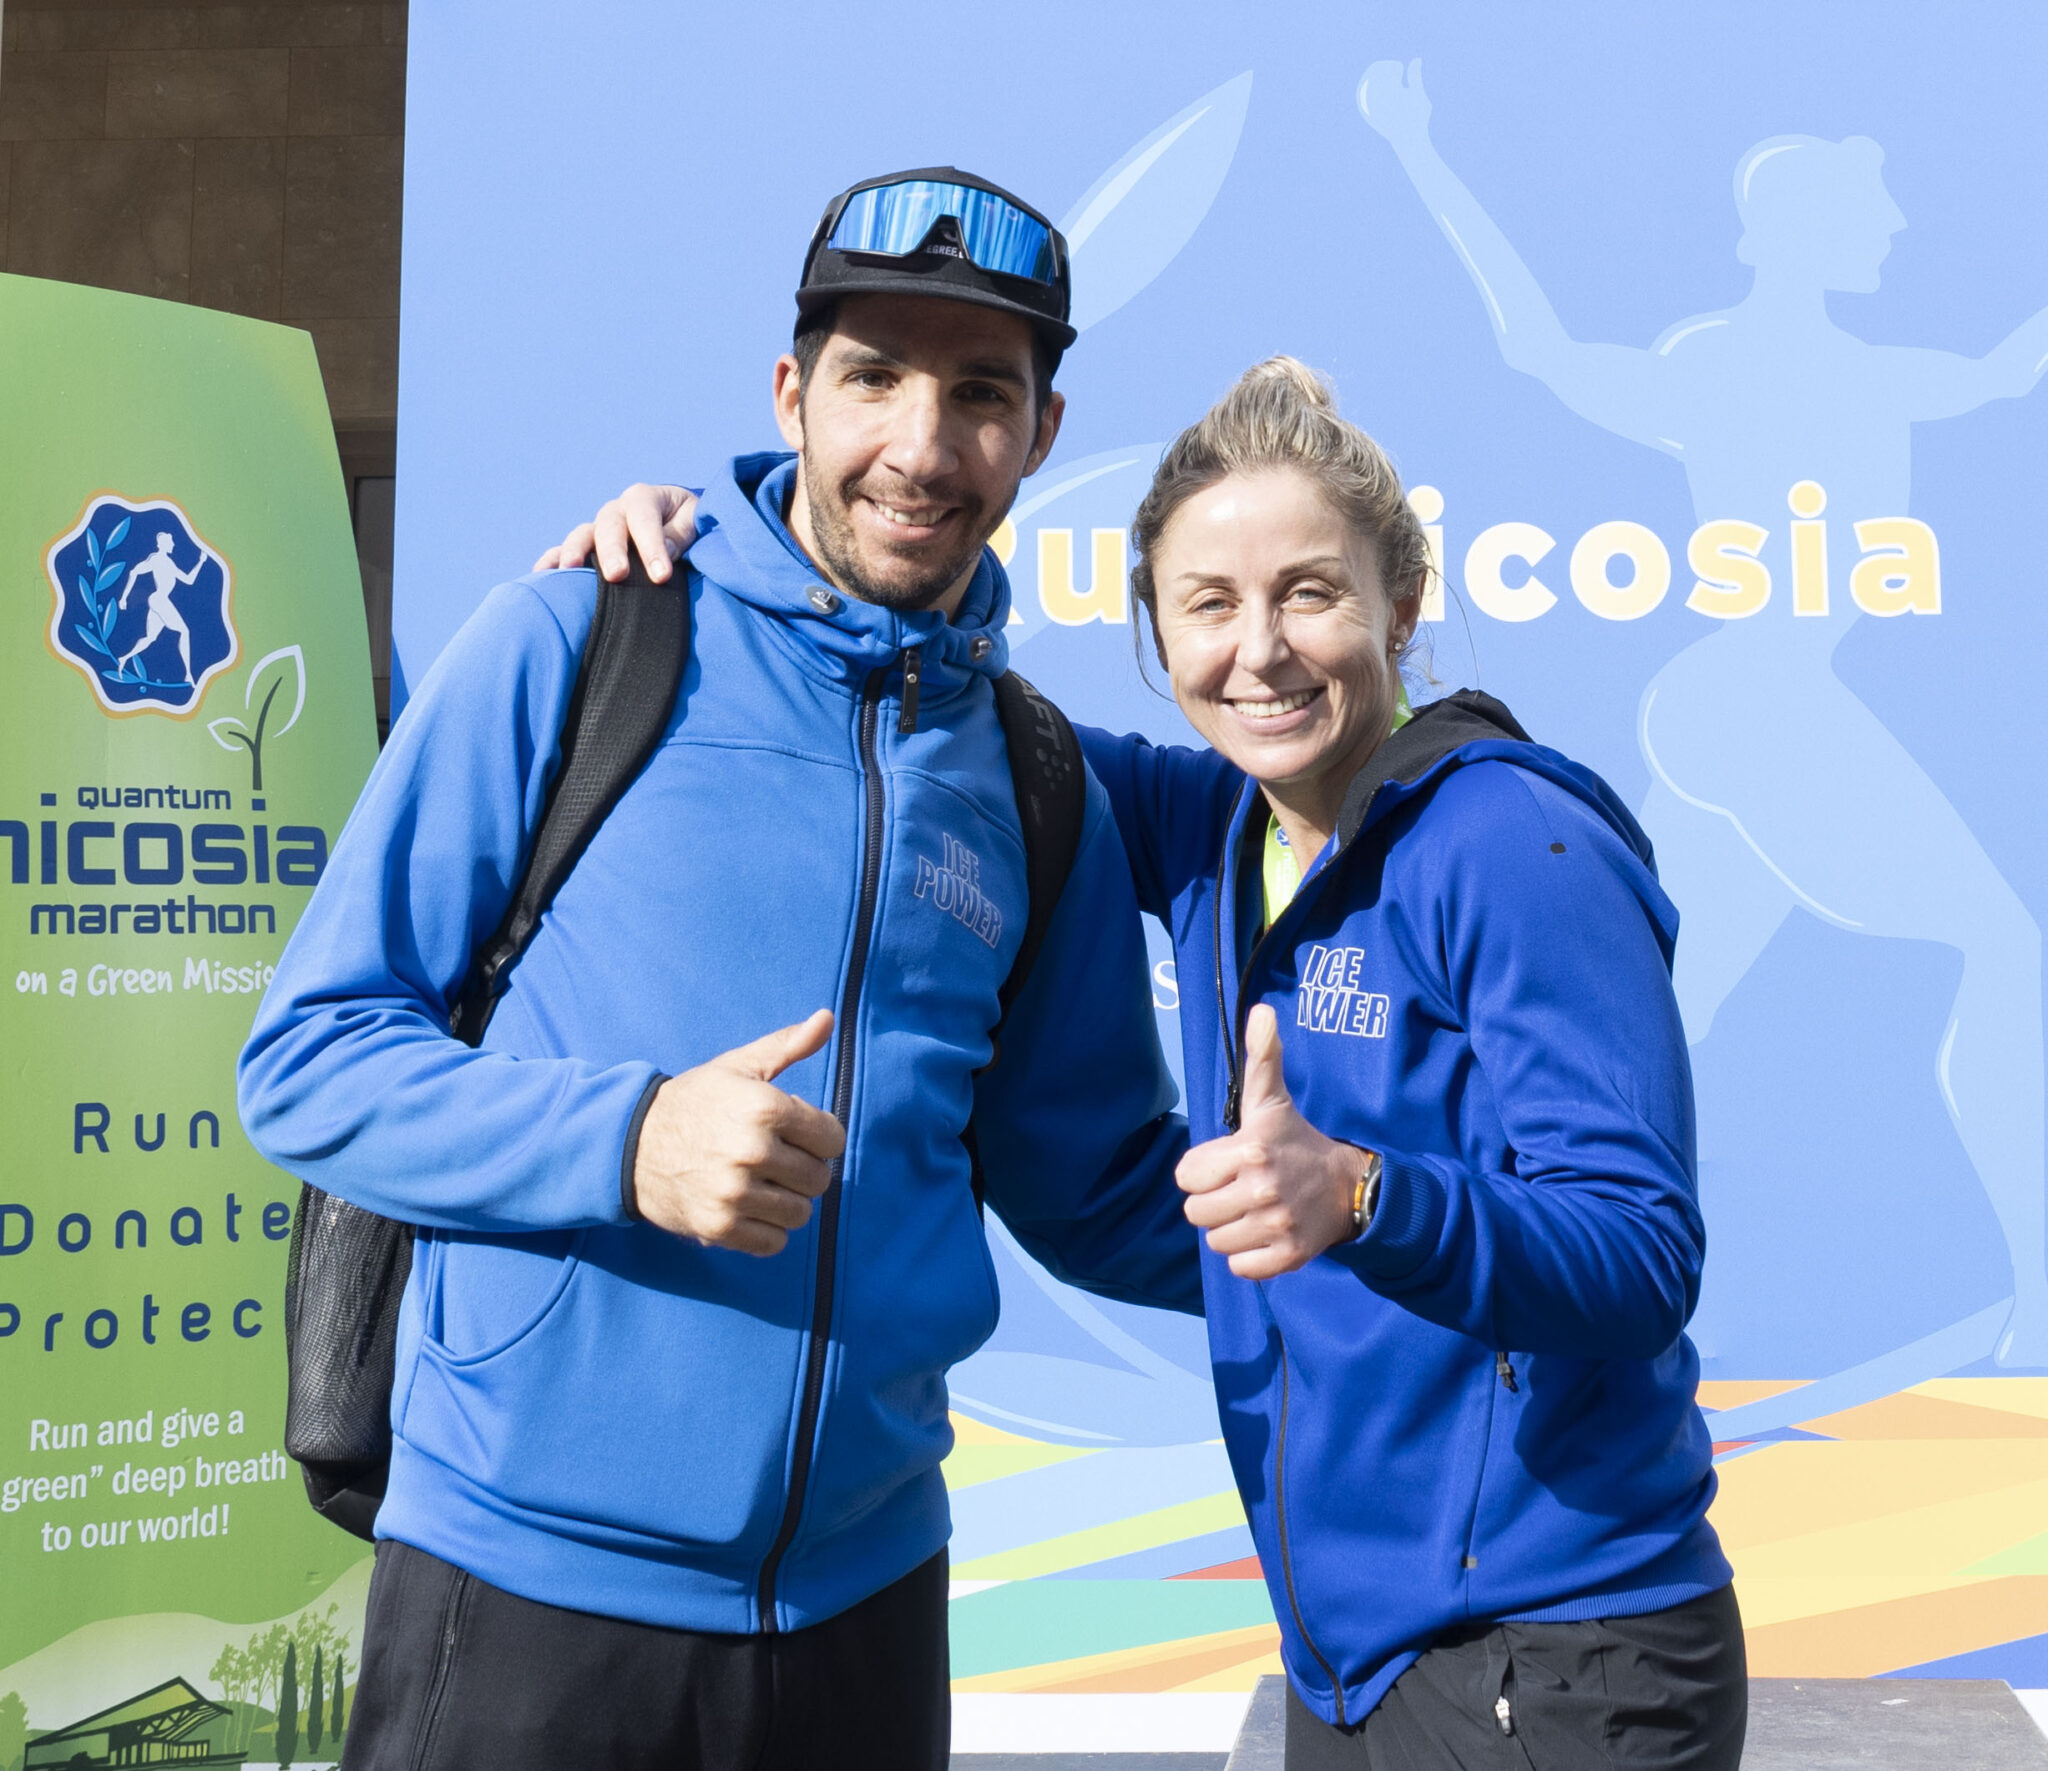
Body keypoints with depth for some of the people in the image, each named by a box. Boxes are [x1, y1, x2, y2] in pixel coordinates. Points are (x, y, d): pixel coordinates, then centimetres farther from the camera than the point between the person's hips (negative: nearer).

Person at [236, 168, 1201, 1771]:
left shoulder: (1034, 783, 6)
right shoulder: (575, 644, -6)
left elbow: (1099, 1189, 13)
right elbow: (307, 1057, -6)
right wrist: (622, 1141, -21)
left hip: (864, 1595, 4)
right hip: (526, 1586, -3)